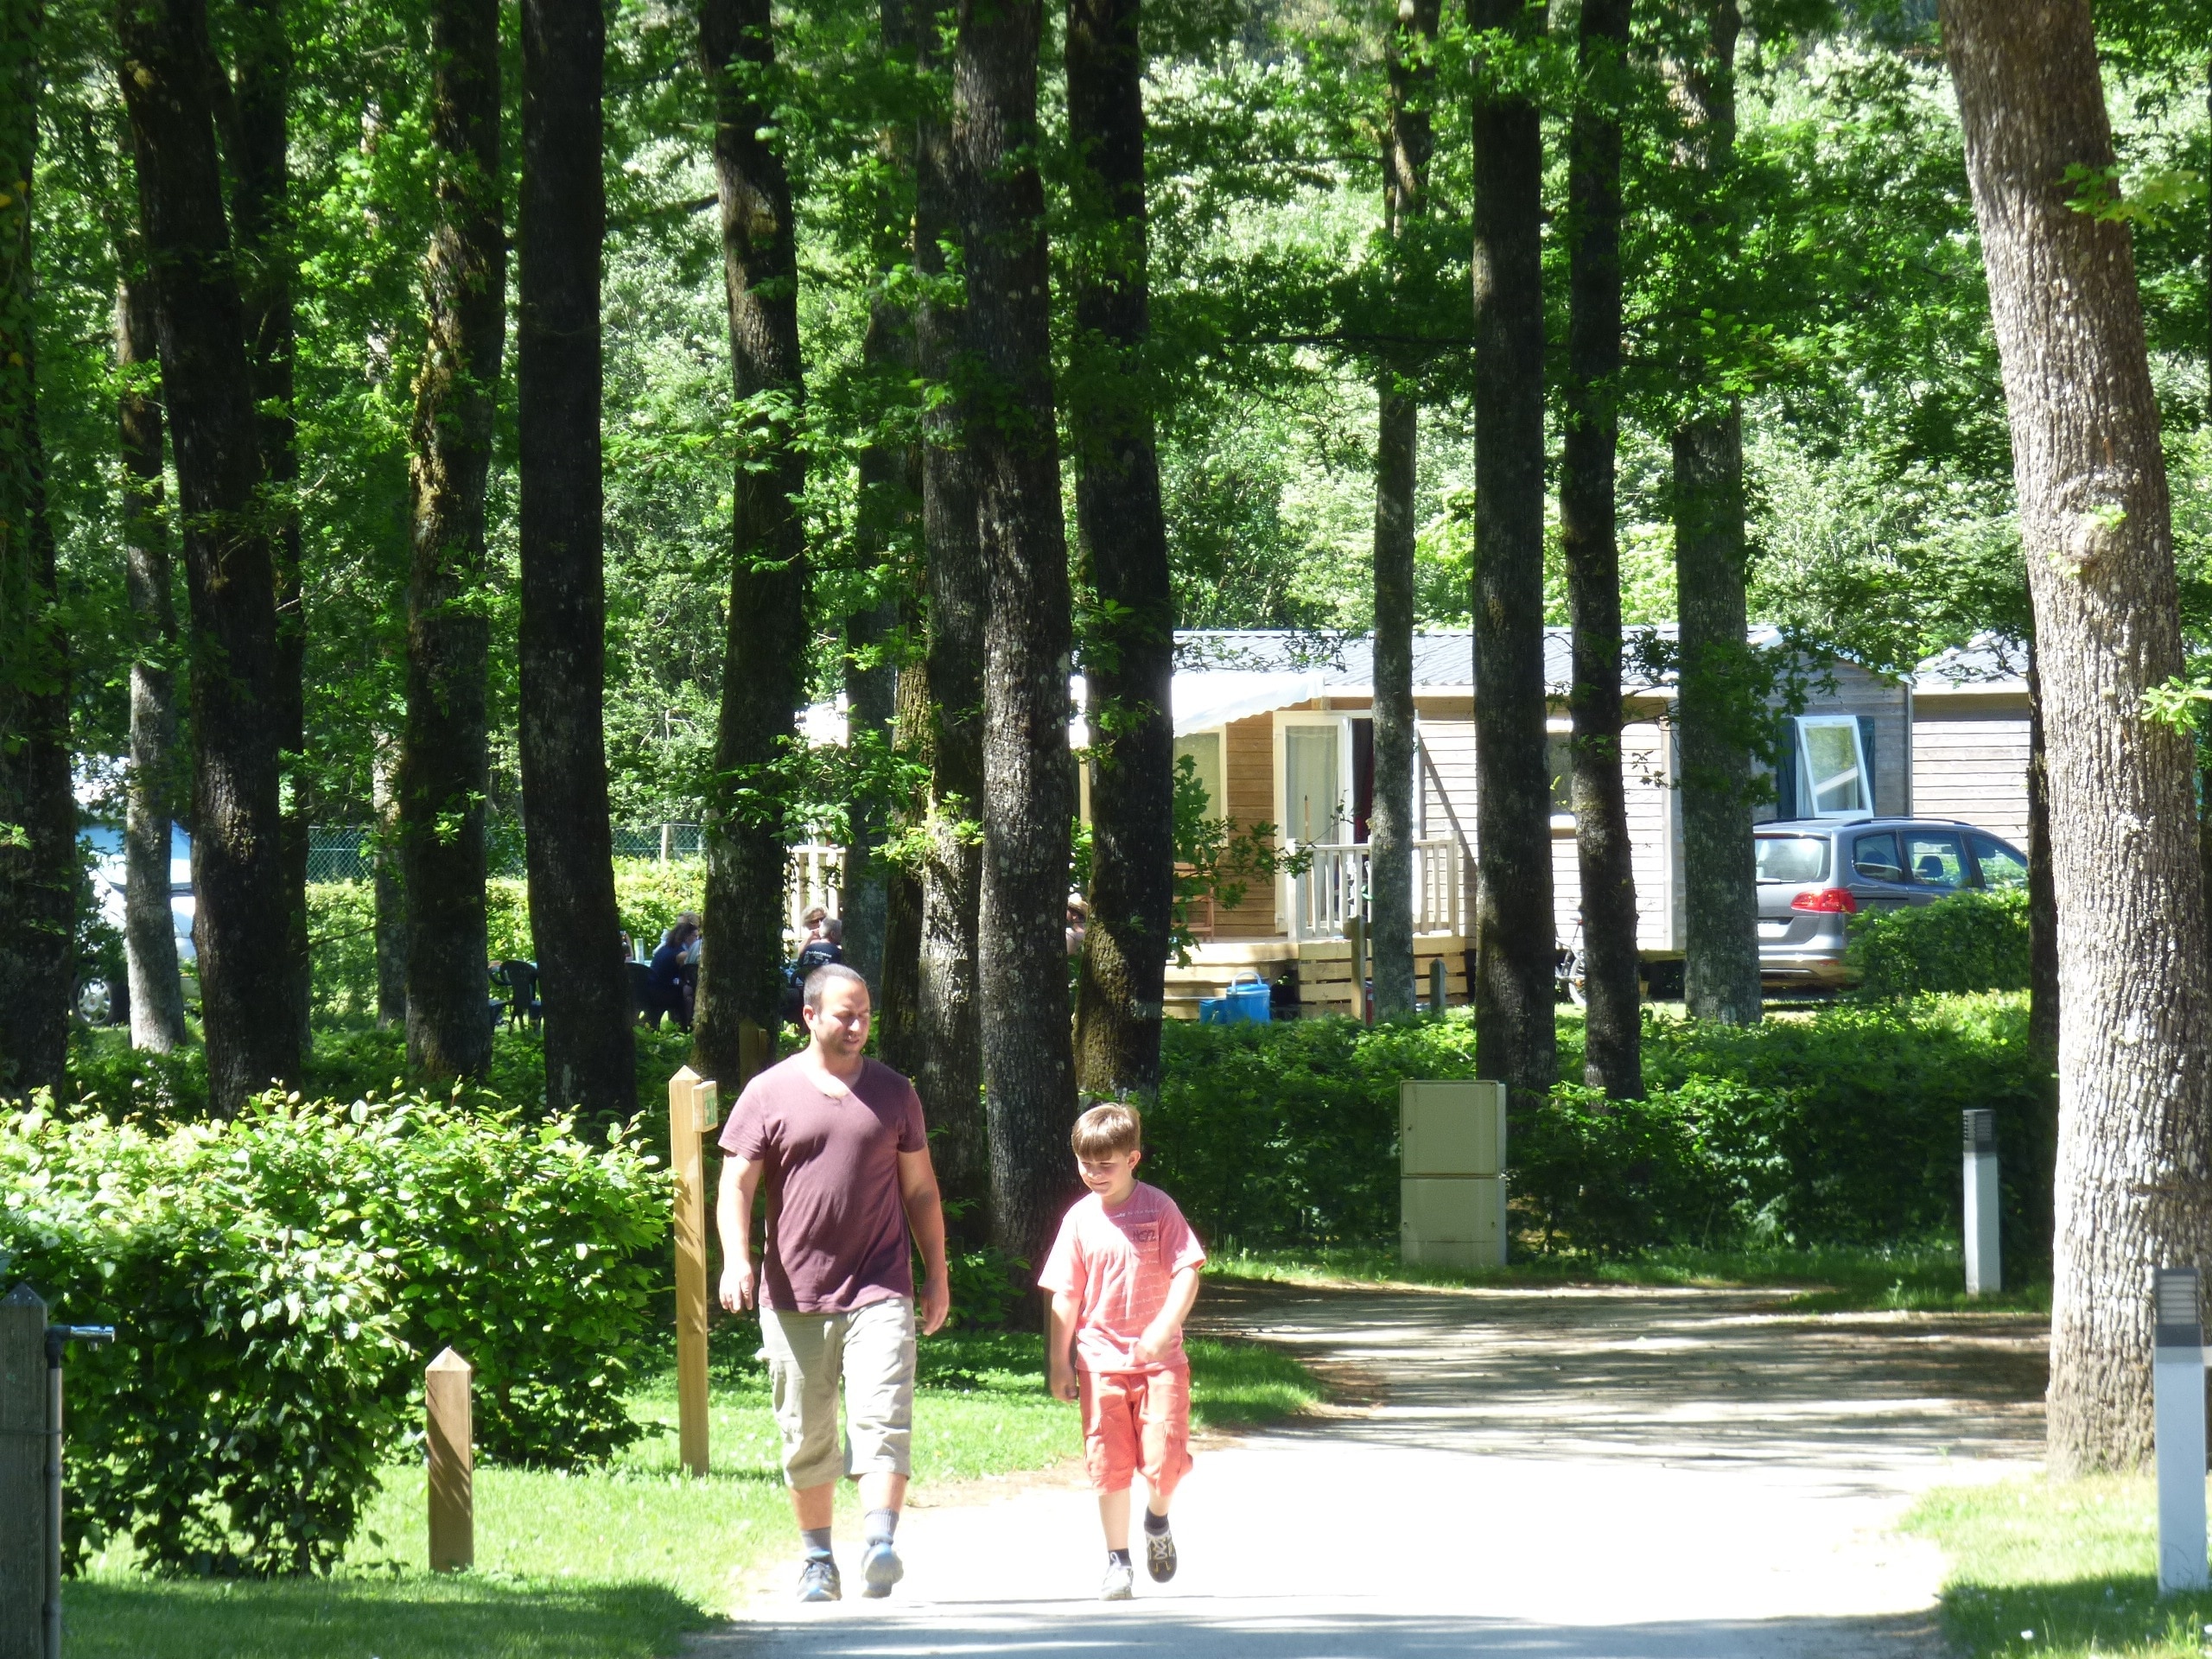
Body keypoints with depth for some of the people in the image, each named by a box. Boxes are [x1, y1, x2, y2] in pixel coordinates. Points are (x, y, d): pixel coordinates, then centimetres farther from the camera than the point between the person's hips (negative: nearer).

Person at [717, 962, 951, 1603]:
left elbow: (920, 1189, 16)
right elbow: (736, 1186, 0)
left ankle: (881, 1545, -23)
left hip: (879, 1291, 0)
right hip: (795, 1296, 0)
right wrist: (736, 1258, -16)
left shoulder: (893, 1093, 10)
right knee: (806, 1436, 6)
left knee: (883, 1418, -15)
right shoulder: (770, 1095, 3)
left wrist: (937, 1277, 14)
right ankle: (817, 1559, 18)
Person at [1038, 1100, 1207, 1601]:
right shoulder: (1081, 1219, 2)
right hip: (1101, 1361, 2)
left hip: (1158, 1357, -2)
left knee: (1164, 1458, -10)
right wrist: (1059, 1363, 3)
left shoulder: (1158, 1209, -3)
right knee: (1110, 1466, 1)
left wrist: (1163, 1327, -23)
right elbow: (1065, 1296, 6)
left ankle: (1158, 1521, 22)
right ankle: (1117, 1561, 12)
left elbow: (1187, 1273, -8)